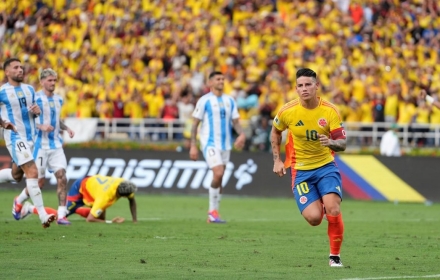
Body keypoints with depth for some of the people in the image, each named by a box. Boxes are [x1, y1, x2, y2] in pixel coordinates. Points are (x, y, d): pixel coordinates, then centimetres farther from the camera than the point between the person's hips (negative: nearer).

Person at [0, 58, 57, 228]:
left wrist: (37, 111, -3)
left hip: (31, 137, 7)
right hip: (15, 137, -7)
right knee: (32, 173, -16)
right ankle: (43, 215, -17)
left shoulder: (29, 89, 10)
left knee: (16, 175, 14)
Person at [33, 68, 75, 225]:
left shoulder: (58, 100, 12)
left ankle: (61, 215, -10)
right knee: (39, 181, 0)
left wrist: (66, 128, 9)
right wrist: (41, 126, -25)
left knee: (62, 177, -9)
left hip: (56, 145, 5)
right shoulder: (35, 99, -9)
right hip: (40, 145, -5)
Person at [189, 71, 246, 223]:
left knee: (219, 179, 6)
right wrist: (193, 146, -8)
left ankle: (212, 214, 13)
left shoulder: (230, 101, 11)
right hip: (210, 143, -5)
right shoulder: (204, 101, -4)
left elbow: (235, 121, 13)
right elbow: (195, 124, -2)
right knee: (218, 174, -20)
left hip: (225, 144, 5)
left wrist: (241, 134, -8)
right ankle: (213, 210, -7)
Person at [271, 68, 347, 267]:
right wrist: (277, 160, 7)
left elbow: (342, 144, -9)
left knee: (333, 210, -21)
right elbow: (275, 132, 12)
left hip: (326, 166, 0)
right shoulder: (287, 111, -9)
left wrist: (331, 142, -31)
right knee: (314, 218, -14)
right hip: (300, 170, 0)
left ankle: (335, 255, -1)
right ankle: (318, 205, 27)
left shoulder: (330, 111, -10)